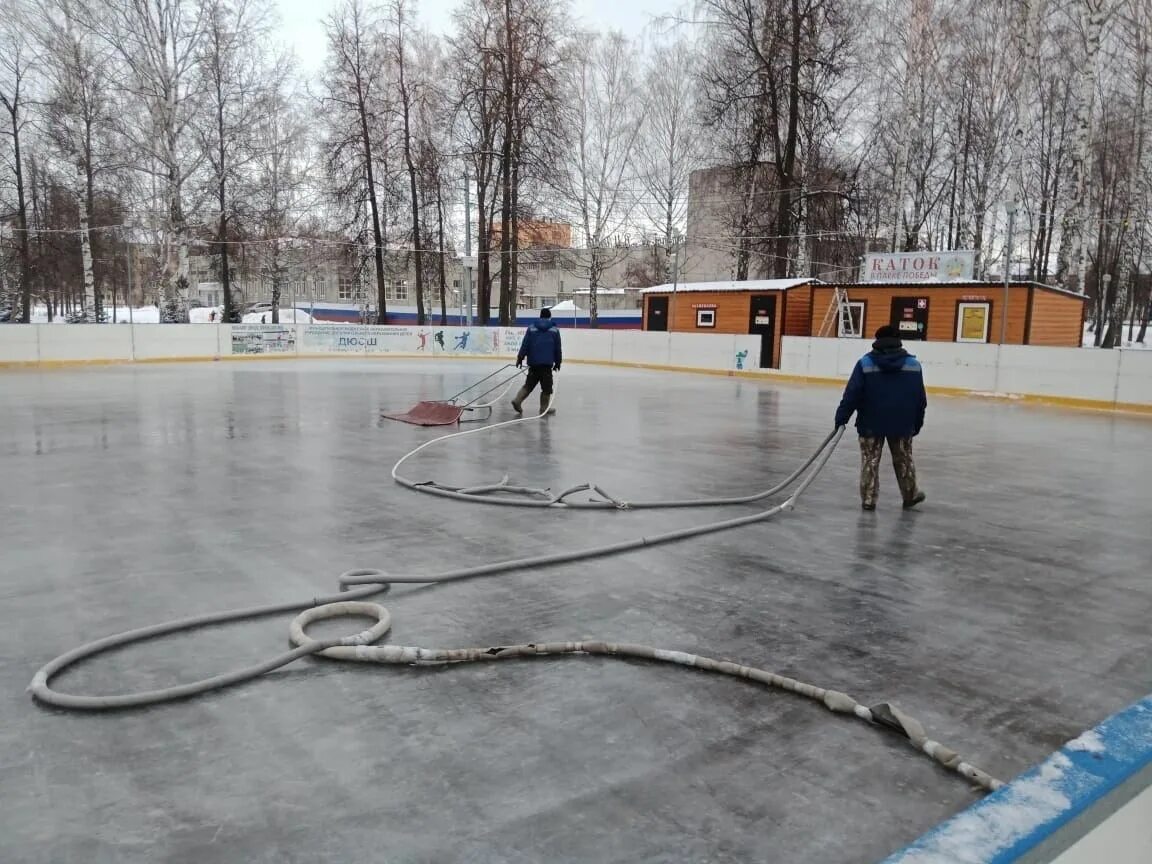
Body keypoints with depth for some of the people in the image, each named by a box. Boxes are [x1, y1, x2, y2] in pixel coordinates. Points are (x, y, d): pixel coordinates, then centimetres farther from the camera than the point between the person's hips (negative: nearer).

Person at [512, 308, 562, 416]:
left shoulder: (532, 328, 6)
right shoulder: (554, 329, 4)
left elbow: (525, 345, 0)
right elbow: (558, 348, 5)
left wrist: (520, 358, 3)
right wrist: (558, 362, 12)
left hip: (533, 362, 3)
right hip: (547, 363, -3)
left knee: (529, 384, 13)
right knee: (546, 387, 4)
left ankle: (517, 401, 0)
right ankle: (544, 409, 4)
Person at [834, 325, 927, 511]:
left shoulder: (865, 363, -7)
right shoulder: (913, 364, 1)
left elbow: (852, 394, -12)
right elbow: (920, 399, 4)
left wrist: (841, 418, -7)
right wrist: (917, 424, 13)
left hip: (871, 423, -2)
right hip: (902, 424, 2)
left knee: (870, 461, 8)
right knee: (903, 459, 18)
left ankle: (868, 499, 7)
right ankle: (910, 495, 29)